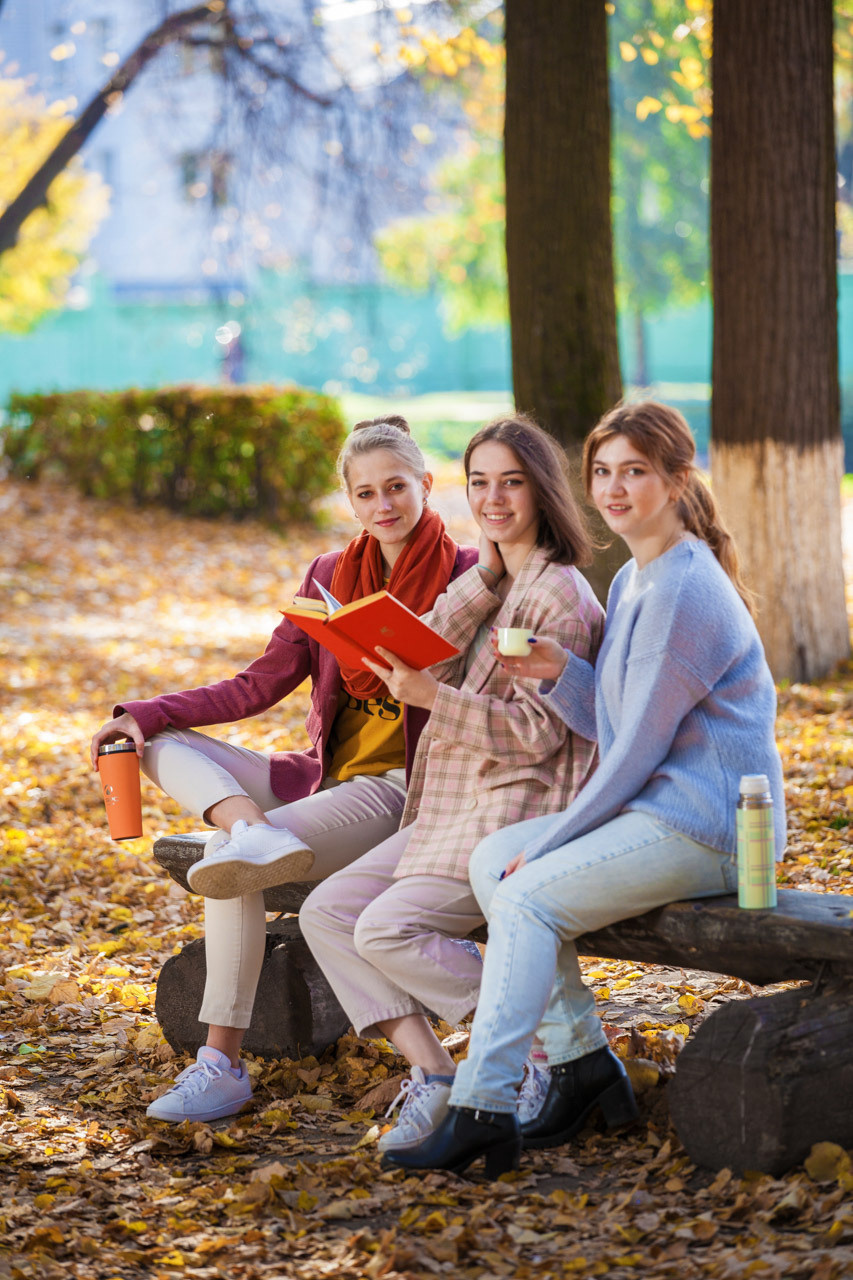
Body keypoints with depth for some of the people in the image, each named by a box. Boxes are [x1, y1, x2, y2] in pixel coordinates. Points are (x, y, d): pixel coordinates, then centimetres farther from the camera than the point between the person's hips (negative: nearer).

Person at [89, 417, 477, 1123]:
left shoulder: (467, 576, -4)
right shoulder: (332, 575, 12)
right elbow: (259, 686, 8)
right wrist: (146, 714, -2)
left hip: (401, 788, -7)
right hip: (324, 774, 7)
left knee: (230, 871, -26)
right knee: (163, 744, -5)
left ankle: (223, 1064, -21)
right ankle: (253, 830, -33)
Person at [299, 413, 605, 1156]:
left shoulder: (558, 594, -11)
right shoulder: (491, 584, 16)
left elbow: (538, 733, -18)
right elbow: (423, 655, 0)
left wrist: (433, 698, -26)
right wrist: (483, 578, -8)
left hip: (518, 813, -9)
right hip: (452, 810, 9)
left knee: (388, 928, -23)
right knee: (326, 912, -5)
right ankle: (433, 1074, -10)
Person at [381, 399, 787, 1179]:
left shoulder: (682, 591, -16)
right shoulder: (633, 581, 15)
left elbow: (639, 748, -17)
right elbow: (613, 729, 17)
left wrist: (549, 844, -10)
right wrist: (558, 673, -3)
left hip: (705, 825, -10)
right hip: (656, 810, 10)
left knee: (527, 897, -19)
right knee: (493, 858, 3)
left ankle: (482, 1110, -18)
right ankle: (583, 1062, 3)